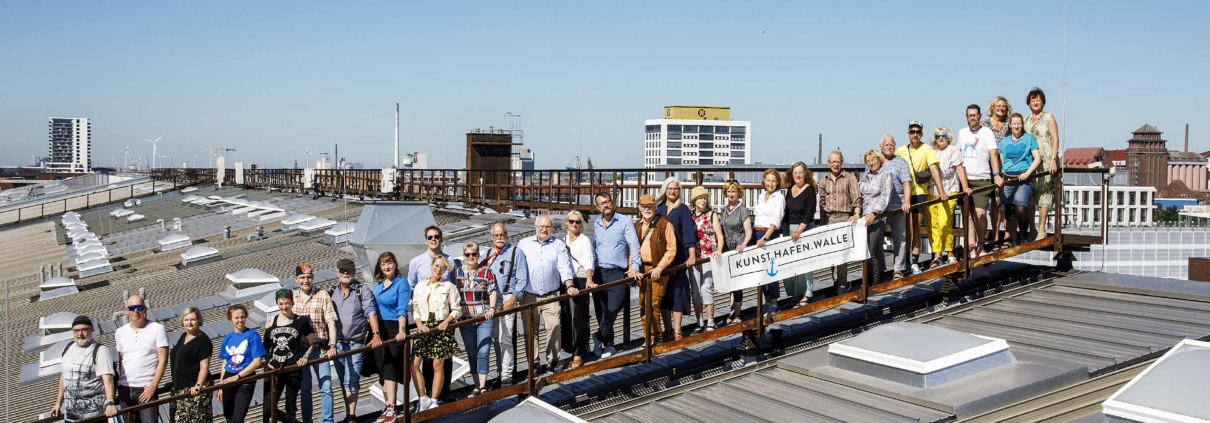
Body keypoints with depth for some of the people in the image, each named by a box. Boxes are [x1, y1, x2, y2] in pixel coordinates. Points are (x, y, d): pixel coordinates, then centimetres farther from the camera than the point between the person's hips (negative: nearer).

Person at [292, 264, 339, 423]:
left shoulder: (322, 295, -2)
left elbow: (331, 322, -8)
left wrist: (332, 346, -17)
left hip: (319, 349, -2)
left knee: (326, 387, -4)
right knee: (304, 389, 10)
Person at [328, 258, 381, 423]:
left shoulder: (363, 291, -1)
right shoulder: (331, 292, 10)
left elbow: (371, 313, -12)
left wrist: (376, 334, -27)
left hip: (356, 343, -4)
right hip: (337, 344, 4)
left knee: (351, 380, -10)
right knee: (343, 382, 11)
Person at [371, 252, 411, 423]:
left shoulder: (401, 283, -8)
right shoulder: (377, 284, 13)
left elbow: (402, 310, -16)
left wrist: (401, 330, -27)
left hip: (395, 328, -7)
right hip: (379, 327, 7)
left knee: (390, 367, -13)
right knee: (382, 368, 8)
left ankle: (391, 409, -14)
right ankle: (388, 405, 16)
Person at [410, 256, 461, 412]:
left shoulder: (449, 287, 7)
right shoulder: (420, 286, 13)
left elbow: (456, 310, 5)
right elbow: (415, 308, 11)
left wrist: (446, 321, -12)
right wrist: (419, 324, -7)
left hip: (441, 327, -2)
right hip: (424, 327, 2)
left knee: (438, 365, -3)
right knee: (414, 364, -7)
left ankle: (434, 401, 8)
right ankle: (423, 399, 4)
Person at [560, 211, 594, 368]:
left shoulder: (585, 240, -1)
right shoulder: (562, 241, 17)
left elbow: (589, 261, -13)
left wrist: (589, 280, -28)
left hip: (580, 280, -6)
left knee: (578, 317, -6)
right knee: (565, 316, 3)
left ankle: (578, 355, -1)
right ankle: (571, 350, 12)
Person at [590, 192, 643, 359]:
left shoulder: (625, 221, 0)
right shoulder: (596, 224, 13)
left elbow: (633, 244, -6)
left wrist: (635, 267, -17)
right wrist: (589, 275, 14)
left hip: (618, 273, -4)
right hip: (599, 274, 4)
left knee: (612, 309, -14)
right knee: (601, 313, 6)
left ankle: (599, 339, 1)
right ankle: (608, 345, 17)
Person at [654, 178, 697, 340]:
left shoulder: (683, 209, -1)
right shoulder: (659, 208, 12)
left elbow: (689, 233, -9)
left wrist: (692, 255, -19)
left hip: (678, 256, -4)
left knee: (677, 290, -5)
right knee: (662, 292, 6)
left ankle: (677, 332, -1)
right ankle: (668, 330, 15)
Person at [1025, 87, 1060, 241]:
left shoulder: (1048, 117, 5)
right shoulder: (1026, 120, 18)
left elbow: (1055, 139, -2)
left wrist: (1053, 159, -13)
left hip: (1045, 160, -4)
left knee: (1044, 191, -8)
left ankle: (1042, 229, -7)